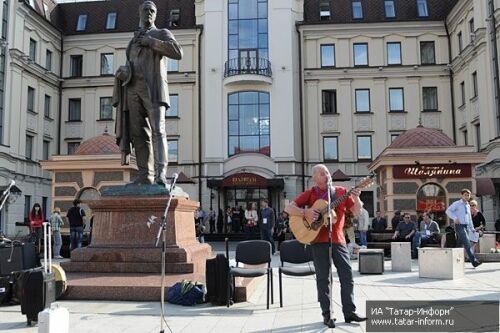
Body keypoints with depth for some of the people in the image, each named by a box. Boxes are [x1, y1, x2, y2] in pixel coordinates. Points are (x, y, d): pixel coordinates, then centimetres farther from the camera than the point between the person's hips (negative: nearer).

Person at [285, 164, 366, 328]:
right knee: (323, 278, 2)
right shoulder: (310, 194, 3)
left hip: (338, 239, 2)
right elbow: (289, 208, -1)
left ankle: (349, 312, 13)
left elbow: (357, 211, 7)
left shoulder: (341, 191, 8)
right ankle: (326, 315, 11)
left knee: (347, 275, 2)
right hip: (319, 240, -2)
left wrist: (356, 198, -12)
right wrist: (304, 212, -17)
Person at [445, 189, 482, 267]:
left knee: (459, 244, 9)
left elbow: (469, 218, 23)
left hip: (466, 226, 7)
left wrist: (472, 228, 20)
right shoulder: (457, 204, -3)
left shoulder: (468, 206, 17)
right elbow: (448, 211, -10)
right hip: (459, 226, -7)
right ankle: (474, 261, -19)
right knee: (467, 243, -15)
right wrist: (455, 218, -21)